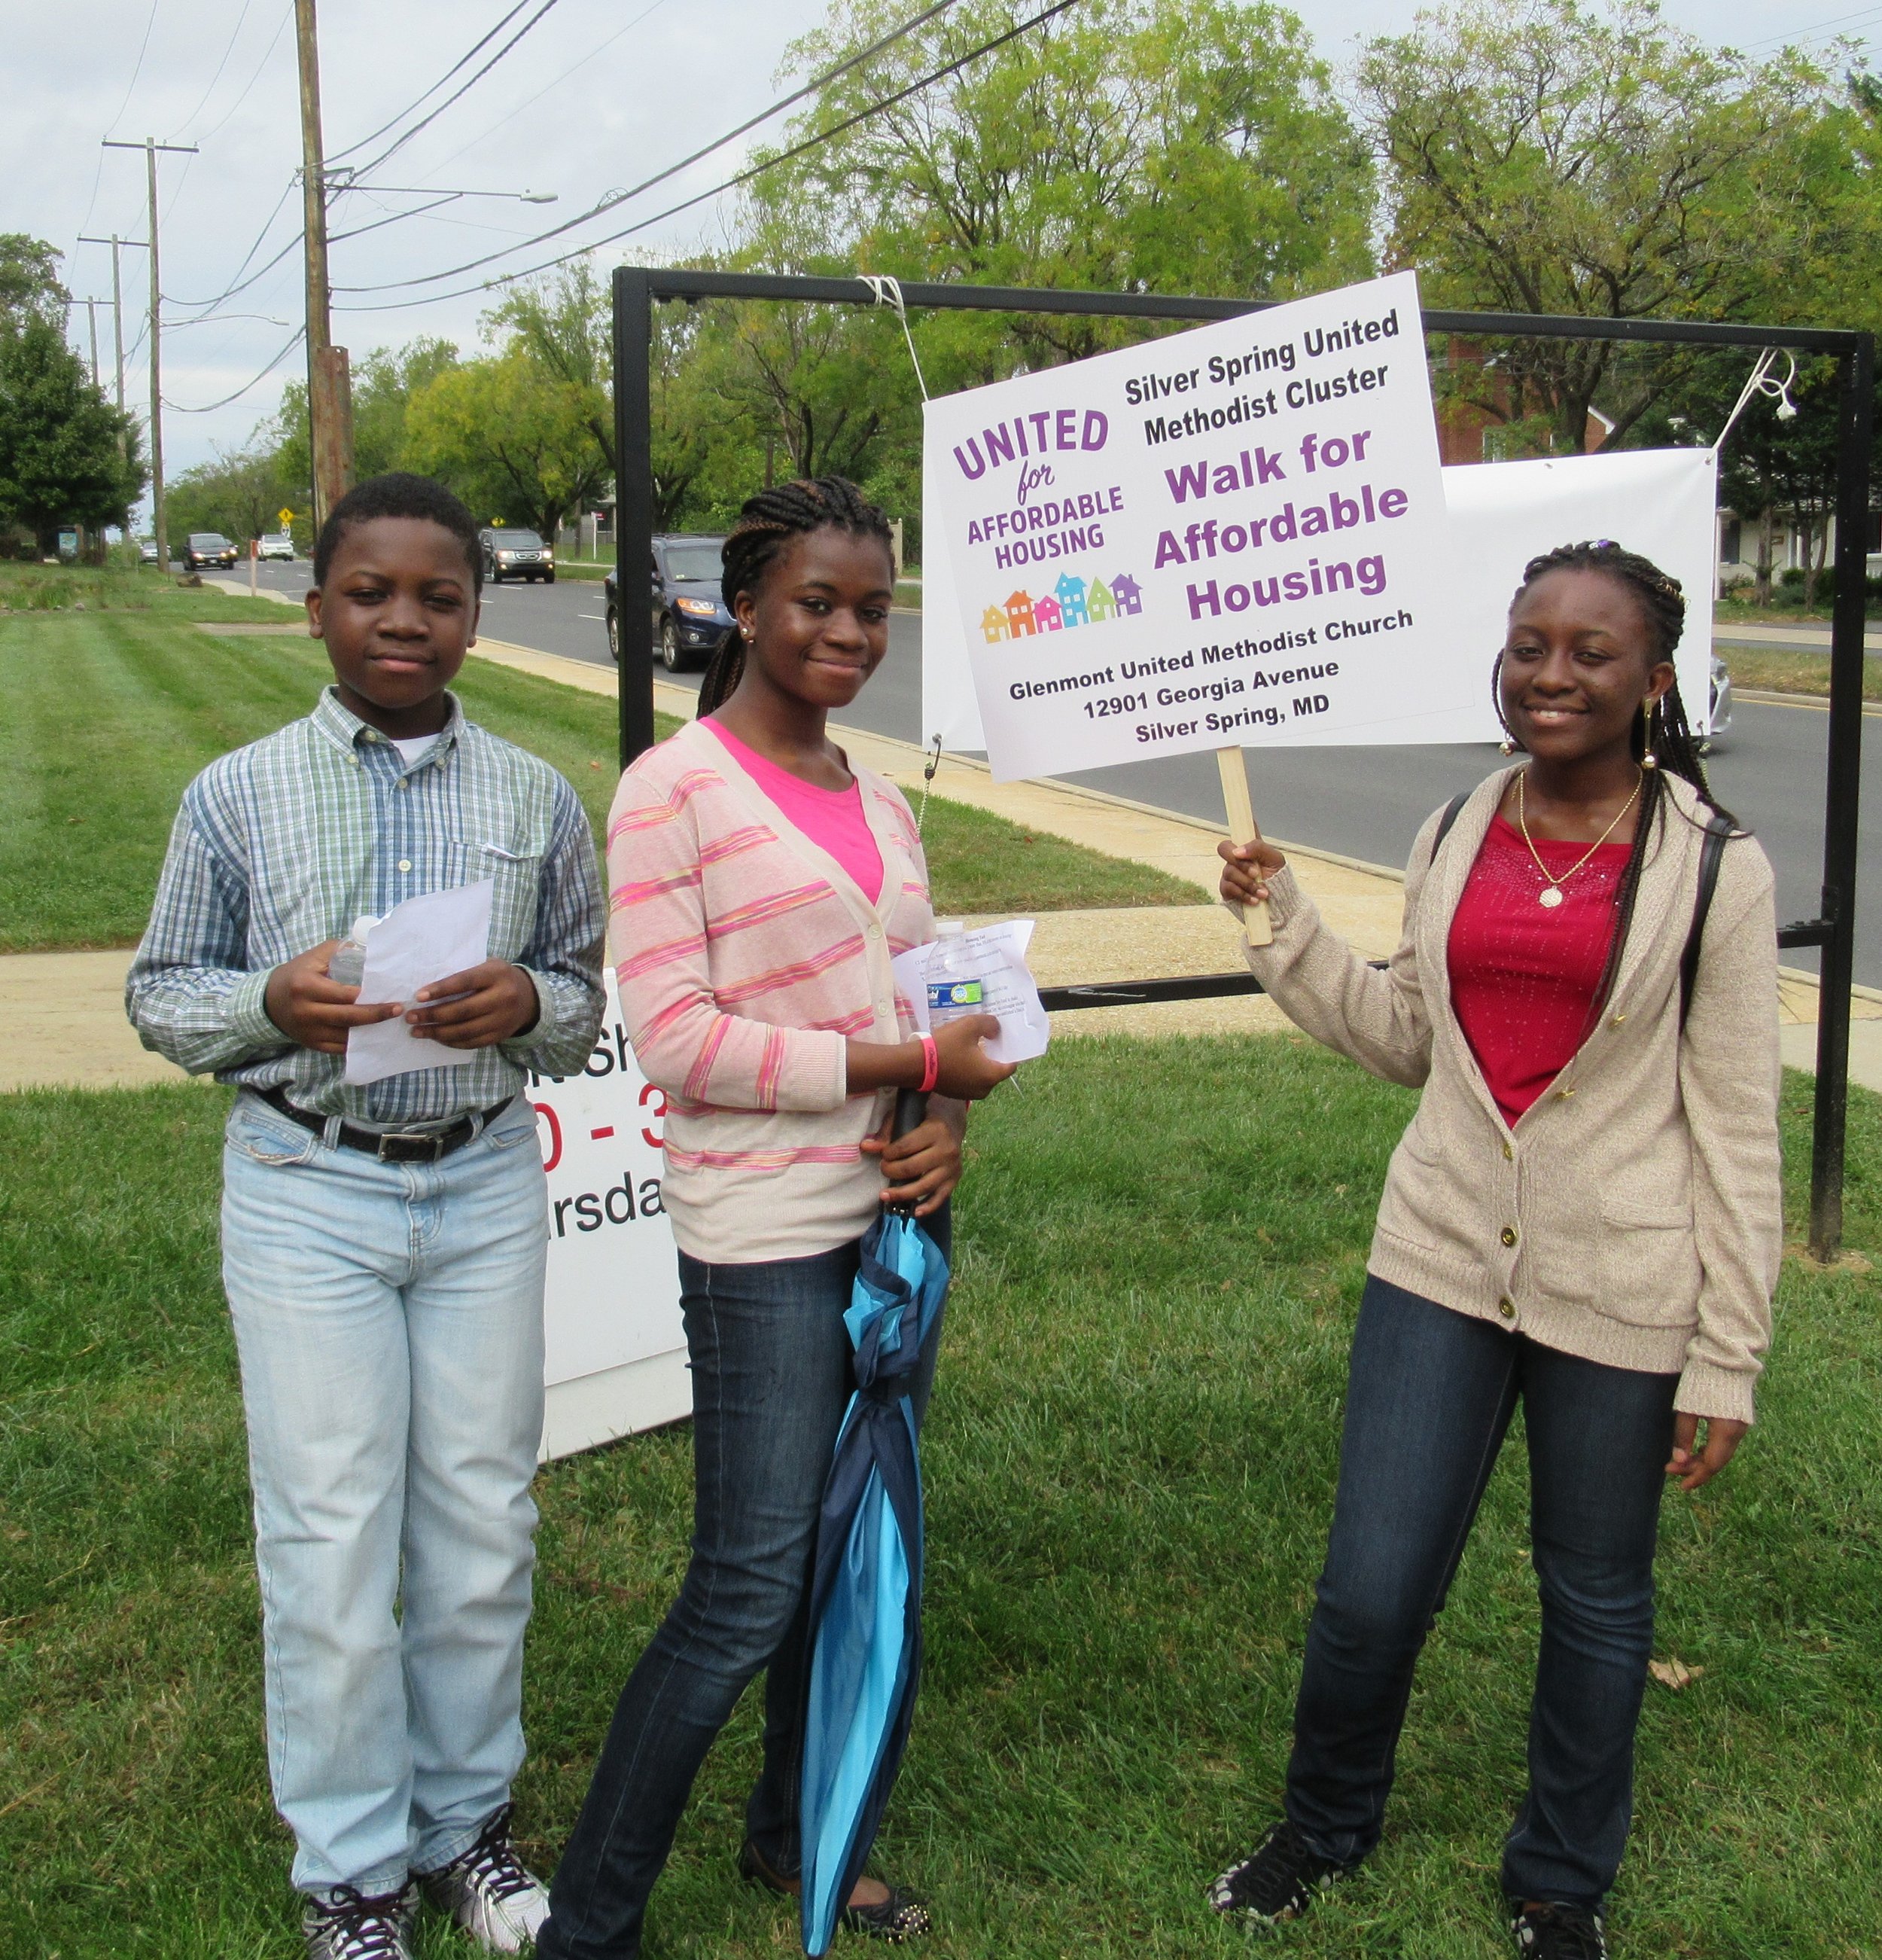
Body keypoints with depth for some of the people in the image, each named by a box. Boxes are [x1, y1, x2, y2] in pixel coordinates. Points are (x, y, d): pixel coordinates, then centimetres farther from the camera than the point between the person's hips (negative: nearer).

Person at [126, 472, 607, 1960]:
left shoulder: (537, 801, 3)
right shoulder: (238, 797, -1)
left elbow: (586, 1005, 10)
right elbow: (160, 993, 5)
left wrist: (528, 1002, -14)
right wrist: (270, 1004, -17)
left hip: (487, 1186, 2)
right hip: (308, 1193, -2)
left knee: (482, 1524, 10)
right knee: (331, 1541, 2)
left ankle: (467, 1820, 31)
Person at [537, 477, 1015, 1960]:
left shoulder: (879, 802, 11)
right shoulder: (674, 792, -10)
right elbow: (676, 1037, -16)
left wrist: (953, 1119, -5)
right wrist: (906, 1066, -17)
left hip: (897, 1213, 7)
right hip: (769, 1239, -7)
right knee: (748, 1592, -4)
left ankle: (796, 1839, 38)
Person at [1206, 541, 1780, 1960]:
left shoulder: (1713, 867, -8)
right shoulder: (1452, 839, 4)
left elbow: (1737, 1128, -6)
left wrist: (1726, 1360, -6)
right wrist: (1286, 922, 4)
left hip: (1621, 1295, -3)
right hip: (1444, 1260, 3)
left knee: (1596, 1605, 15)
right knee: (1370, 1590, 7)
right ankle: (1326, 1827, 36)